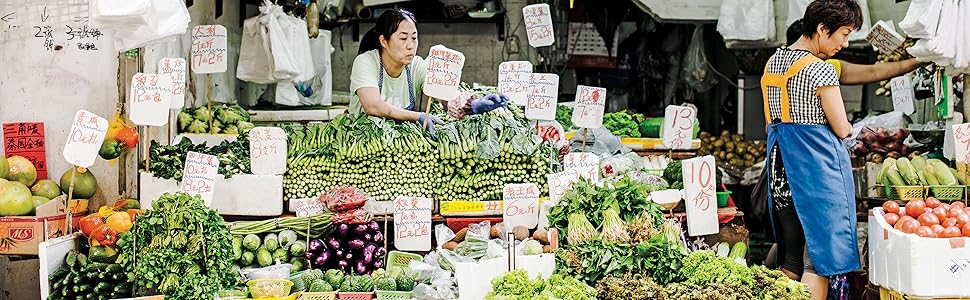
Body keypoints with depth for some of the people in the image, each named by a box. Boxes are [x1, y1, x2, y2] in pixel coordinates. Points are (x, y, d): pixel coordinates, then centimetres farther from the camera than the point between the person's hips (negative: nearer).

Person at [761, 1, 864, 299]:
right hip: (817, 164, -8)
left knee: (791, 255, 14)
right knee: (818, 255, -1)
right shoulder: (821, 70, -15)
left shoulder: (773, 61, 10)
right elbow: (842, 130, -10)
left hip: (779, 163, 8)